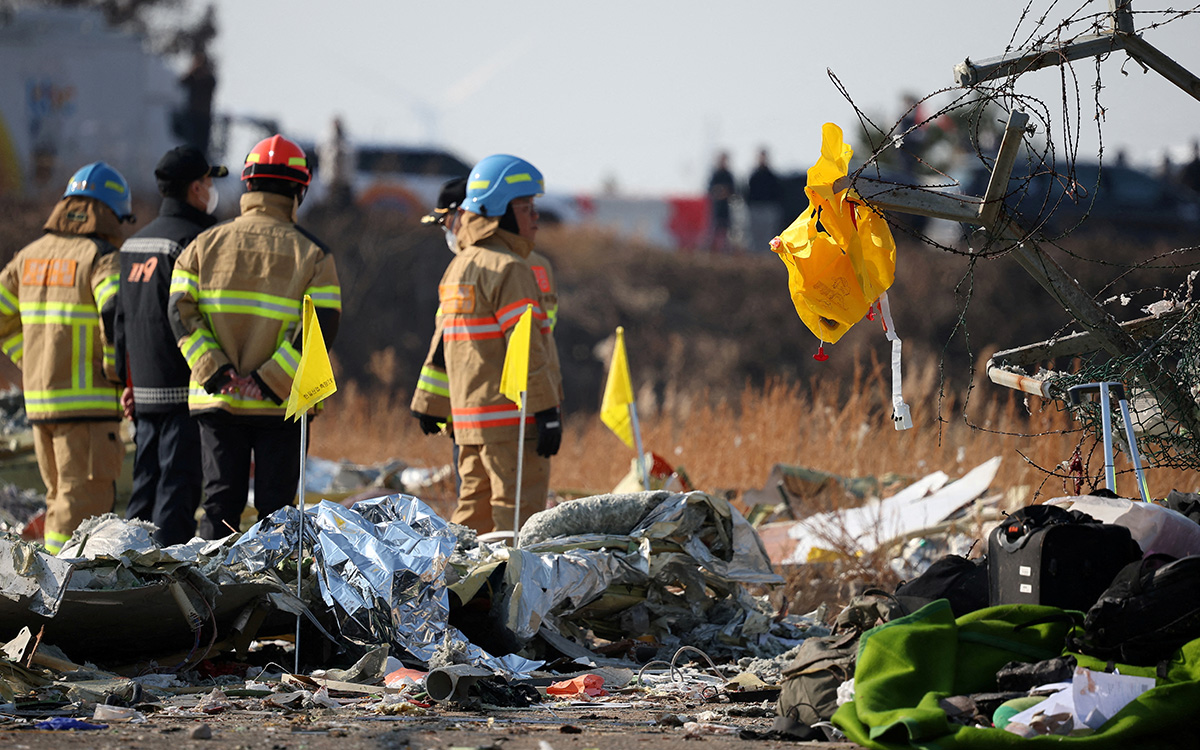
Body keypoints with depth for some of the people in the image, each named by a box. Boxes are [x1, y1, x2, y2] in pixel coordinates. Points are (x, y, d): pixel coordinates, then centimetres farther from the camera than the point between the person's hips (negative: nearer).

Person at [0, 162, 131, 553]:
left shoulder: (33, 254, 12)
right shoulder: (101, 258, -10)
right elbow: (117, 315, -26)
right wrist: (116, 370, -11)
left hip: (40, 400, 7)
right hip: (88, 402, -7)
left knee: (62, 497, 18)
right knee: (82, 503, -6)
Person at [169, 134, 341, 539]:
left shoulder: (206, 245, 4)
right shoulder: (313, 254, -2)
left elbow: (181, 312, -4)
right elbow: (322, 327, -12)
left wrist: (216, 373, -10)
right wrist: (271, 381, -14)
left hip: (216, 399, 2)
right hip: (281, 406, -2)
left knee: (220, 502, 7)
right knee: (275, 505, 4)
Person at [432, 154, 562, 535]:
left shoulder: (457, 268, 16)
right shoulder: (509, 268, -13)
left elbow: (444, 341, 20)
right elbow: (526, 347, -19)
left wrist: (429, 403, 25)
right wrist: (548, 411, -17)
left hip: (468, 418, 9)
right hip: (511, 419, -9)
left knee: (475, 512, 14)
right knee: (517, 520, -6)